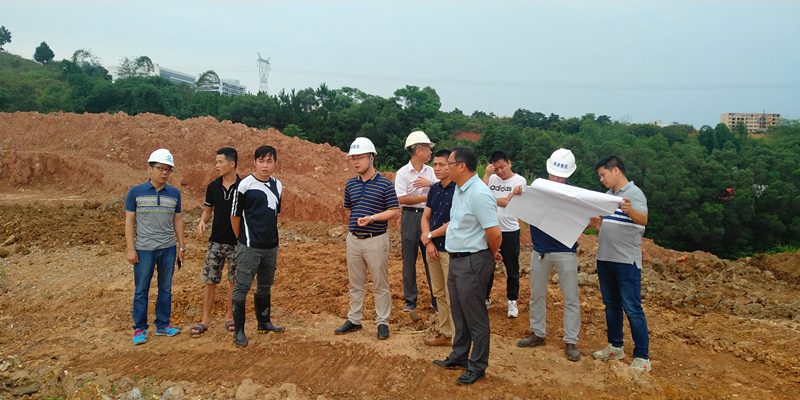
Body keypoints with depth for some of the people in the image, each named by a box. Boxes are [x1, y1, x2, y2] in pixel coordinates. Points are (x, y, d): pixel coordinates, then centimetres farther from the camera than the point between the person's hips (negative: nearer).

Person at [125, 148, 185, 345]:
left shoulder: (174, 193, 5)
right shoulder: (135, 192, -2)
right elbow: (129, 221, -1)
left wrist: (181, 247, 8)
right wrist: (131, 249, -7)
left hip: (168, 249, 3)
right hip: (144, 249, -2)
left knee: (166, 289, 10)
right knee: (141, 290, 5)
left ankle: (163, 325, 22)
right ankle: (139, 329, 17)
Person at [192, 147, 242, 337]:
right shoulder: (213, 187, 1)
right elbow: (207, 210, 11)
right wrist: (202, 222, -10)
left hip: (237, 242, -2)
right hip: (216, 241, 2)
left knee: (234, 280, 9)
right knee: (209, 280, 4)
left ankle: (230, 316, 24)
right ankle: (205, 319, 14)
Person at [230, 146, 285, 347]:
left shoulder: (277, 186, 8)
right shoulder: (245, 185, -11)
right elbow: (235, 215, -5)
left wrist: (271, 236, 14)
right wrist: (242, 240, 4)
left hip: (271, 246, 6)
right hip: (250, 247, -6)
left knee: (265, 286, 18)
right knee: (241, 287, -1)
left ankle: (264, 322, 32)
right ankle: (239, 330, 9)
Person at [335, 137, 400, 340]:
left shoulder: (385, 184, -9)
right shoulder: (350, 184, 7)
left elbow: (394, 211, -11)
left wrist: (371, 218, -20)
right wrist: (355, 223, 8)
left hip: (376, 240, -5)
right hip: (353, 238, 5)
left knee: (380, 284, 5)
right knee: (355, 283, 15)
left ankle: (382, 322, 17)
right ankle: (354, 320, 27)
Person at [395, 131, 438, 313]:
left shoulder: (431, 171, 5)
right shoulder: (402, 173, -7)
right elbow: (402, 199, -16)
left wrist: (431, 183, -16)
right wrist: (428, 197, -14)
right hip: (410, 217, -3)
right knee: (409, 261, 7)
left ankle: (437, 299, 16)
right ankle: (410, 300, 19)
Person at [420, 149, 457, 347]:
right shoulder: (434, 189, 9)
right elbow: (425, 217, 10)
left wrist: (430, 235, -9)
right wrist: (428, 243, -5)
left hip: (451, 250, -7)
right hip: (433, 248, 7)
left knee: (452, 297, -2)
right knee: (439, 293, 14)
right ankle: (445, 333, 26)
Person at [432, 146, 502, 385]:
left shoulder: (479, 194, -24)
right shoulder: (459, 190, 8)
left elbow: (495, 234, -24)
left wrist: (493, 254, -8)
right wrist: (430, 235, 21)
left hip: (472, 262, -10)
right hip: (456, 259, 10)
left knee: (475, 318, 5)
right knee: (459, 313, 21)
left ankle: (477, 367, 20)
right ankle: (459, 357, 37)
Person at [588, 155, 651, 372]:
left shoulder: (634, 193, -10)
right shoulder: (607, 195, 14)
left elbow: (643, 219, -29)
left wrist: (631, 211, -49)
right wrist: (596, 224, 1)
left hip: (627, 260, -8)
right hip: (604, 258, 8)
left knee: (632, 309, -4)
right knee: (611, 305, 16)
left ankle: (642, 357, 5)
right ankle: (615, 347, 30)